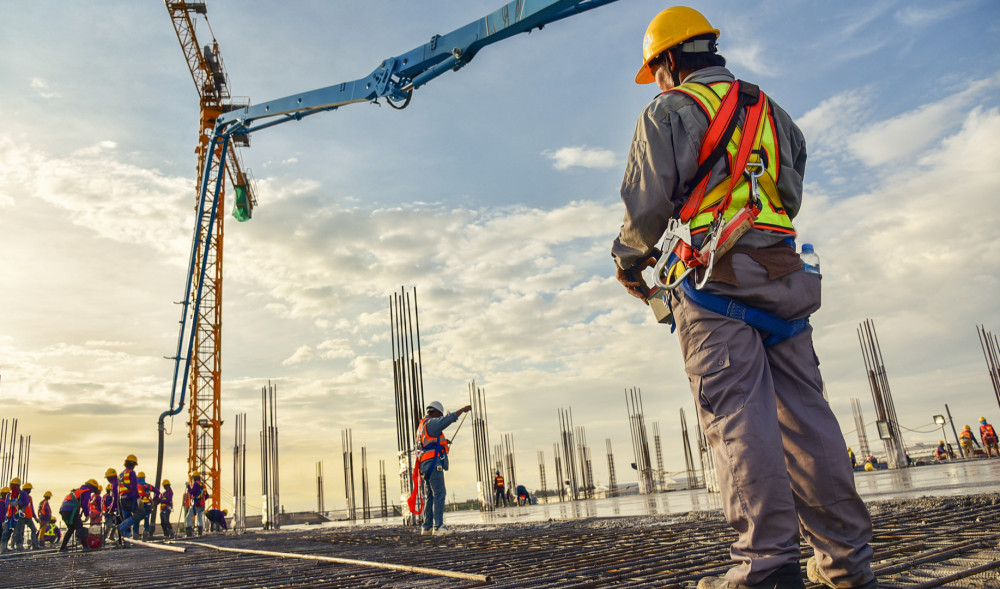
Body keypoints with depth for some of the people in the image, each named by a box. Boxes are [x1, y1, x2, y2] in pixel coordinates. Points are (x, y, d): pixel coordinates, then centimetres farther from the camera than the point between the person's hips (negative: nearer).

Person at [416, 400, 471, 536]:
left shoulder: (421, 426, 21)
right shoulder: (432, 423, -8)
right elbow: (450, 418, -17)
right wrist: (463, 409, -5)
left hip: (425, 466, 10)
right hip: (434, 464, -10)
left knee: (430, 496, 14)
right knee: (439, 494, -12)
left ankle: (426, 527, 18)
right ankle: (438, 527, -16)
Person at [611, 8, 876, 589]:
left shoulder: (670, 112, 3)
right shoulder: (773, 111, 25)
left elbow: (649, 205, -4)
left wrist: (629, 259, 13)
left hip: (714, 279, -6)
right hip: (785, 277, 6)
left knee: (738, 415, -10)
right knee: (804, 412, 5)